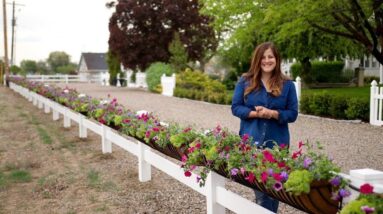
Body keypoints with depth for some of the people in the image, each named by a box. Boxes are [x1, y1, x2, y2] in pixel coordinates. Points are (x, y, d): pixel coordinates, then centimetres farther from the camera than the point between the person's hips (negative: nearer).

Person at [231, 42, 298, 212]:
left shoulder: (287, 84, 3)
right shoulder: (245, 81, 3)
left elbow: (293, 114, 1)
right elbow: (235, 107, 1)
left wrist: (272, 113, -17)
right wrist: (255, 113, -16)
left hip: (277, 143, 1)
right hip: (251, 141, 0)